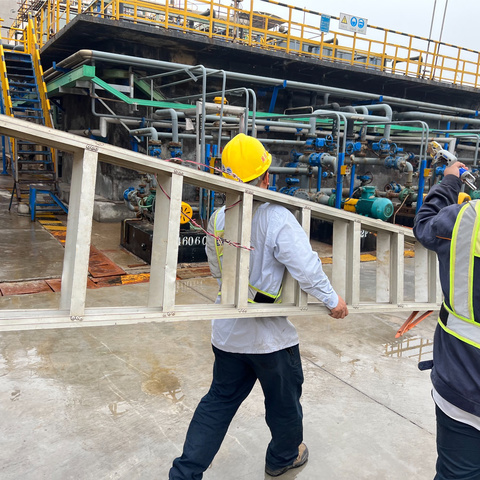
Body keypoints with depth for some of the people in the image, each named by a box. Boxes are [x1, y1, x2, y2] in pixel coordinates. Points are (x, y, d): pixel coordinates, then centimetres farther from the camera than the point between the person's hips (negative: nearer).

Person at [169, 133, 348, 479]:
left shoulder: (217, 219, -2)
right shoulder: (278, 219, -22)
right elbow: (306, 268, -25)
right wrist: (333, 300, -10)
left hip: (228, 332, 5)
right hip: (271, 335, -5)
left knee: (219, 400, 18)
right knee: (284, 399, 21)